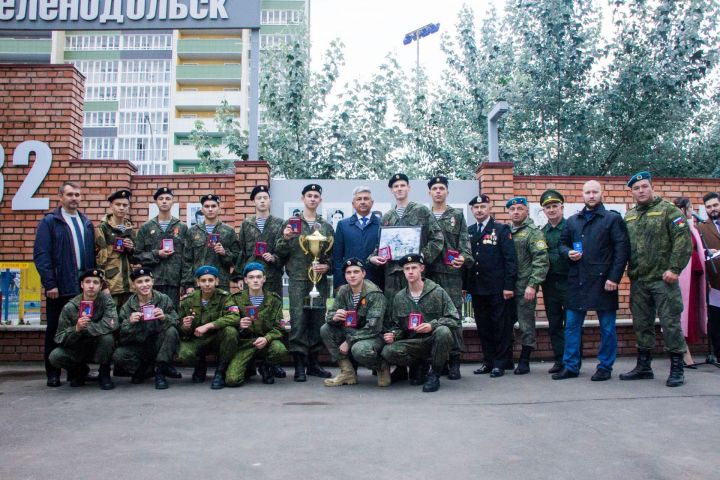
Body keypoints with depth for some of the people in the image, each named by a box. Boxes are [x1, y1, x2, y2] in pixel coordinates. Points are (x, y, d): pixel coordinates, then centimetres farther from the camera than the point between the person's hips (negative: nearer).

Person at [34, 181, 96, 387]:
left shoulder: (87, 223, 15)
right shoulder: (49, 222, 0)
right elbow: (41, 255, -7)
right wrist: (50, 284, -14)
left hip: (84, 286, 4)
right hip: (60, 288, -4)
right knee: (55, 331, 6)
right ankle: (53, 373, 15)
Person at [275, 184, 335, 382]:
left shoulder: (326, 226, 12)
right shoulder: (291, 223, 6)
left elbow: (332, 252, 13)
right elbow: (281, 252, 4)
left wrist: (327, 266, -5)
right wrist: (285, 239, -15)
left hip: (320, 279, 3)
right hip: (298, 278, -3)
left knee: (317, 320, 6)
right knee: (298, 321, -5)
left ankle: (313, 363, 16)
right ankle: (299, 365, 1)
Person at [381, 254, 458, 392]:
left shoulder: (437, 292, -2)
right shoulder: (399, 297, 9)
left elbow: (453, 319, -6)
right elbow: (396, 325, 16)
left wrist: (432, 325, -22)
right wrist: (393, 334, -8)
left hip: (433, 340, -2)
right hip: (412, 343, 3)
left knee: (443, 331, -37)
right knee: (388, 352, -27)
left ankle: (435, 374, -13)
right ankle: (420, 365, 6)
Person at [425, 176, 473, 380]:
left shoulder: (457, 215, 10)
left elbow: (464, 241, 2)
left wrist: (463, 257, -16)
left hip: (451, 272, -1)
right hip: (429, 273, 2)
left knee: (453, 315, -3)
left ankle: (454, 360, 3)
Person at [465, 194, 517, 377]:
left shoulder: (501, 229, -1)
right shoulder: (469, 232, 12)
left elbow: (510, 259, -6)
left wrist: (509, 285, -13)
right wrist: (465, 285, 5)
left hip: (498, 288, -4)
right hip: (477, 288, 4)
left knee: (501, 326, 1)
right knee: (483, 327, 9)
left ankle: (501, 363, 10)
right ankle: (488, 361, 19)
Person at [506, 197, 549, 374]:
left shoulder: (534, 232, -4)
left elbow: (541, 260, -12)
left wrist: (532, 285, -19)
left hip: (525, 288, -6)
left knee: (526, 323, 2)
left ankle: (524, 361, 12)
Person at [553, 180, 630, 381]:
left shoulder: (613, 218, 1)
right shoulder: (573, 220, 14)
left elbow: (622, 249, -5)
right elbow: (563, 243, 22)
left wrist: (614, 277, -13)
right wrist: (568, 253, -2)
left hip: (602, 281, -4)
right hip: (577, 281, 4)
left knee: (607, 327, 4)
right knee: (572, 325, 6)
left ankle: (605, 367, 15)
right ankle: (570, 366, 15)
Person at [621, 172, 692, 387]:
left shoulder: (668, 210, -4)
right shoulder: (629, 216, 14)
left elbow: (684, 240, -11)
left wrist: (675, 268, -16)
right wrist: (629, 272, 8)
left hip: (663, 279, -6)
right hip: (638, 281, 6)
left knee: (670, 323, -2)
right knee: (642, 324, 12)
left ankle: (677, 369, 8)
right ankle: (643, 367, 23)